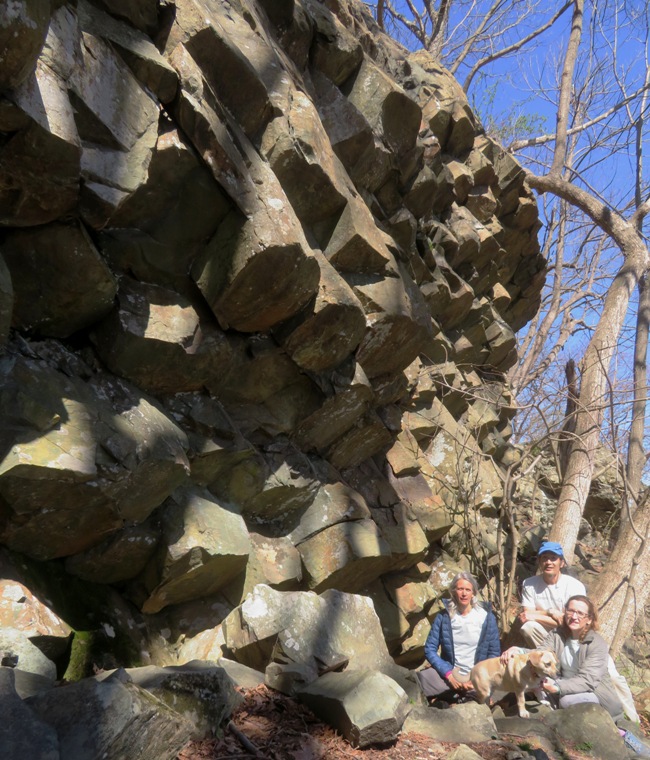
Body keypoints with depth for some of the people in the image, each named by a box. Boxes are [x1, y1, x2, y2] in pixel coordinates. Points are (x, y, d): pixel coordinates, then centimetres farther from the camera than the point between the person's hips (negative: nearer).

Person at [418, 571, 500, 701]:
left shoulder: (487, 617, 0)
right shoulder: (443, 617, 0)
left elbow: (494, 652, 4)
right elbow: (430, 649, 0)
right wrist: (449, 675, -13)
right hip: (450, 673, 0)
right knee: (419, 679, -30)